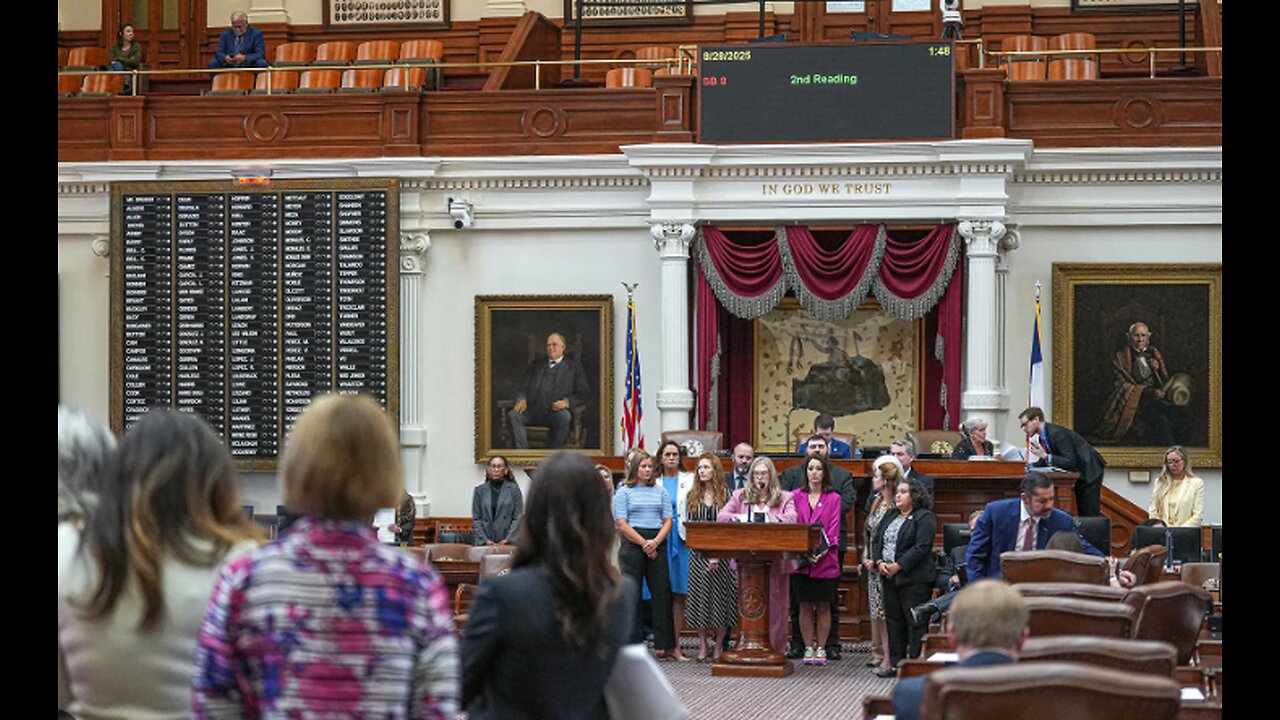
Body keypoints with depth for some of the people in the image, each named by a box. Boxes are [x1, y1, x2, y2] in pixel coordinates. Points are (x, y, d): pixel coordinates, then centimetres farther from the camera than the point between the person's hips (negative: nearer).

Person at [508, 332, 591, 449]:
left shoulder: (574, 366, 15)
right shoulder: (536, 365, 25)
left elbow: (584, 394, 7)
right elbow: (524, 388, 20)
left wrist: (567, 402, -13)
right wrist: (522, 400, -5)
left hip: (557, 410, -3)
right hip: (534, 411, 3)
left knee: (564, 416, -37)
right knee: (513, 415, -25)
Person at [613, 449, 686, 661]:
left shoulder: (660, 491, 14)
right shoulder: (624, 492, 2)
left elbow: (668, 521, 9)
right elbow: (622, 524, -5)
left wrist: (656, 541, -8)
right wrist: (644, 543, -11)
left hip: (657, 545, 3)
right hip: (632, 545, -3)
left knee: (662, 593, 1)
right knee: (631, 594, -3)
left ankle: (667, 645, 4)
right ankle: (632, 644, 1)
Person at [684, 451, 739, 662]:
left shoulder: (724, 495, 2)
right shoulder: (692, 496, 8)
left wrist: (718, 553, -10)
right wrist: (705, 552, -3)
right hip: (698, 555, 2)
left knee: (720, 596, -2)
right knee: (700, 596, 1)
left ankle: (718, 646, 5)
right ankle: (702, 645, 7)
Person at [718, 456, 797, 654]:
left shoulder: (785, 498, 11)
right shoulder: (740, 496, 15)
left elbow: (792, 518, -8)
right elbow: (721, 516, 3)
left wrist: (777, 519, -29)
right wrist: (736, 518, -19)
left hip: (775, 562, -1)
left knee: (775, 606, -3)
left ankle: (776, 650, 0)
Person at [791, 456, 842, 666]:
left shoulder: (833, 498, 5)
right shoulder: (797, 497, 9)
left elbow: (833, 528, 0)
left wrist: (822, 551, -14)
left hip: (825, 560, -1)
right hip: (801, 560, 1)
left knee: (823, 606, 2)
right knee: (805, 606, 3)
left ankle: (821, 649, 7)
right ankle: (808, 649, 9)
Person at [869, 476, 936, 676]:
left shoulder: (924, 518, -7)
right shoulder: (890, 516, 18)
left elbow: (921, 547, -16)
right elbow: (876, 540, 15)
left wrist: (898, 566, -19)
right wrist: (879, 562, -2)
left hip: (914, 579, -8)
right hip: (889, 577, 8)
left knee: (915, 623, -5)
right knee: (893, 622, 10)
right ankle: (895, 663, 16)